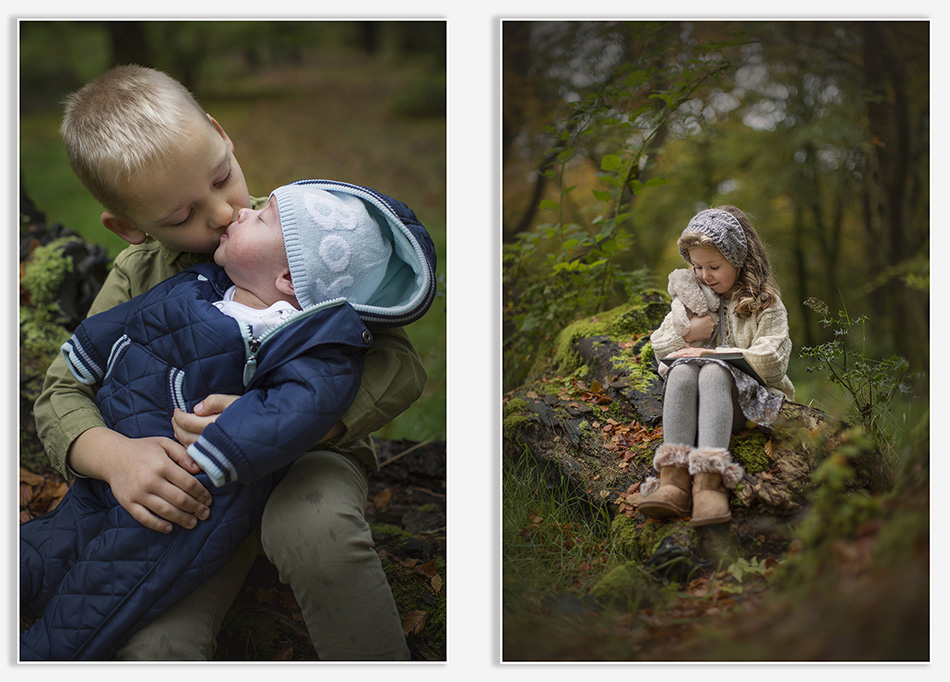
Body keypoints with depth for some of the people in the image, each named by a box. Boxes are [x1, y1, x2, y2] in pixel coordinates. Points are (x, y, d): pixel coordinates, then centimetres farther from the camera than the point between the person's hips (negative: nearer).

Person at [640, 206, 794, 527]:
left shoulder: (765, 303, 6)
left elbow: (770, 359, -8)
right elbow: (658, 345, 22)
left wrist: (709, 354, -11)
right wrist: (687, 334, 0)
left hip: (746, 397, -3)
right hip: (692, 396, 4)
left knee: (713, 373, -37)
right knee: (681, 371, -32)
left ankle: (710, 480, -55)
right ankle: (674, 479, -48)